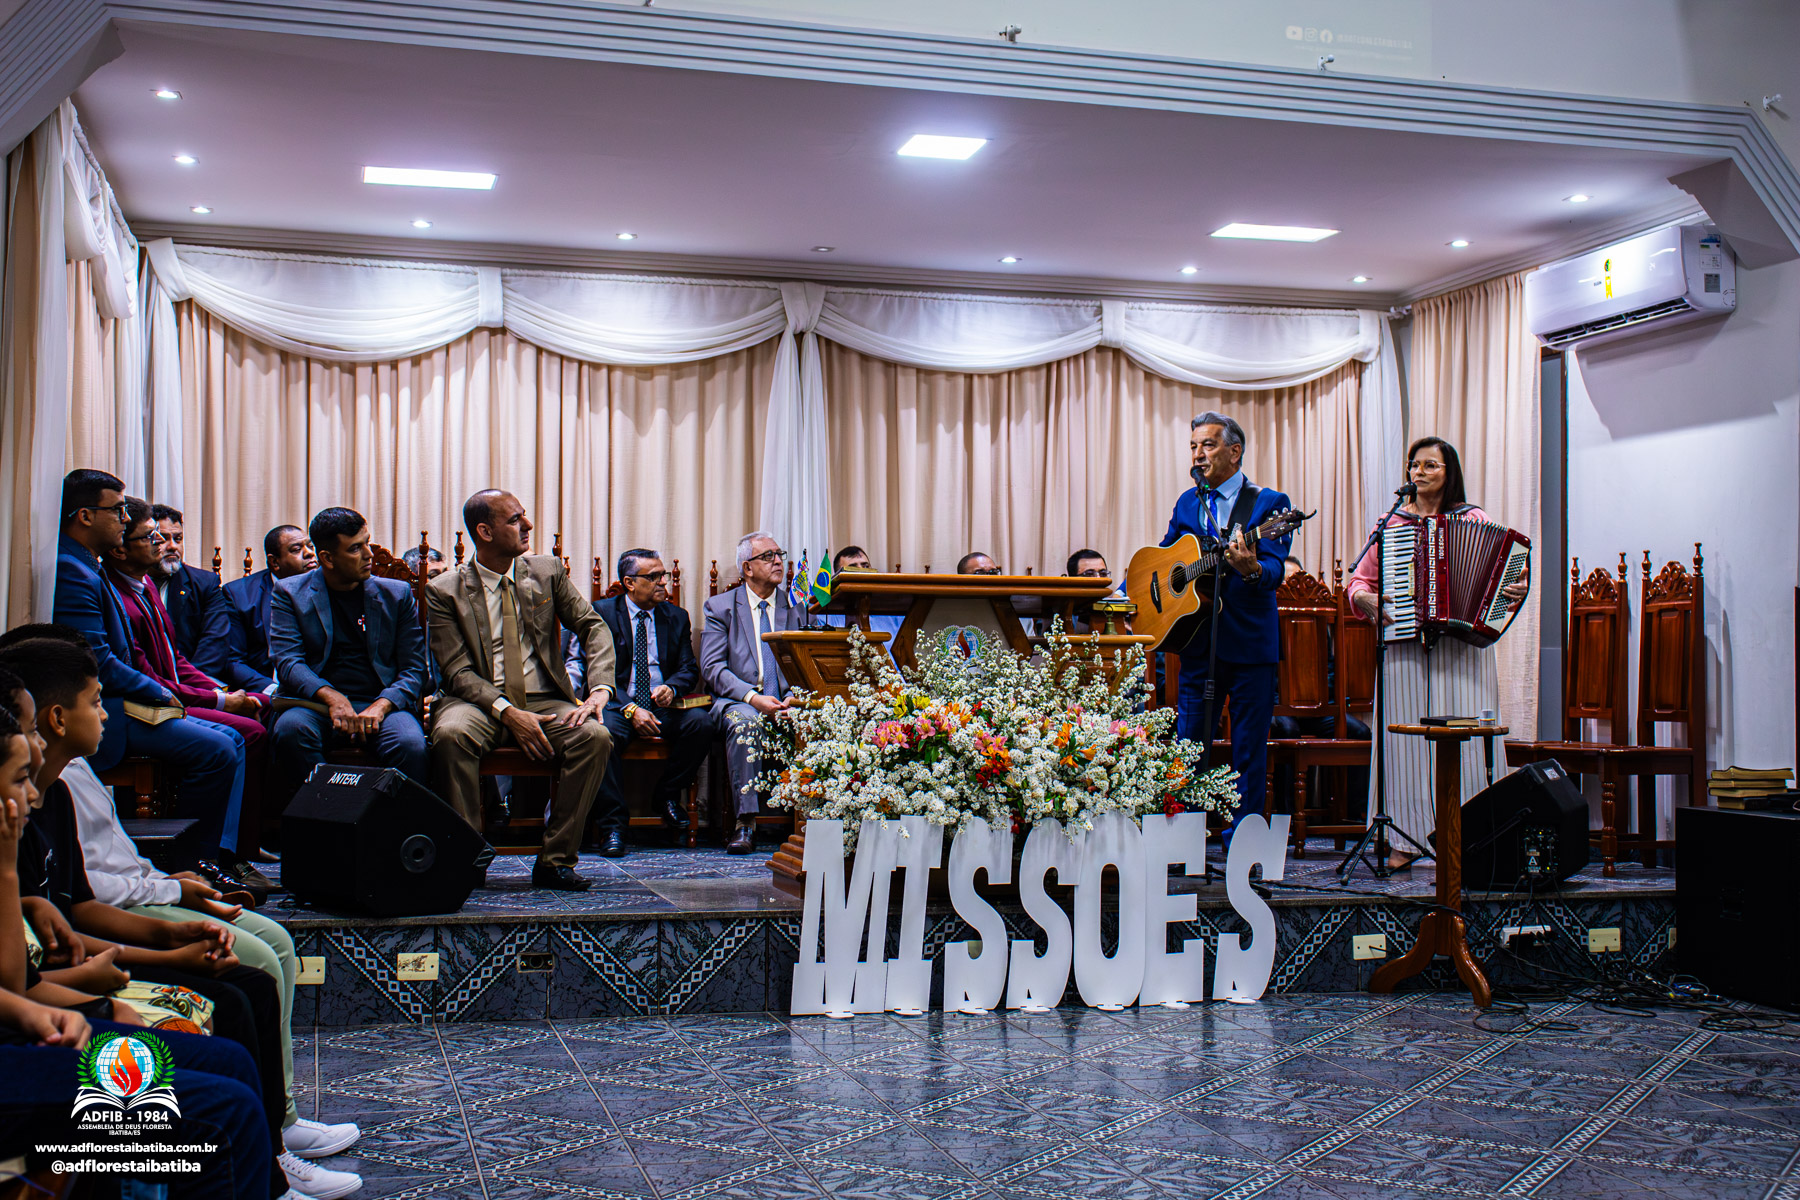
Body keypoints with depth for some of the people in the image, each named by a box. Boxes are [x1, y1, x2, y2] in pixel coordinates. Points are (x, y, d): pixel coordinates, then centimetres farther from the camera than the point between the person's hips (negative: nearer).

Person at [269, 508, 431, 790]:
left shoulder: (396, 594, 12)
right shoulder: (290, 593, 9)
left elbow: (415, 669, 7)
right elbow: (287, 662, -3)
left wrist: (381, 706, -14)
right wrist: (330, 696, -22)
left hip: (382, 703, 0)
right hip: (317, 704, 0)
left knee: (410, 743, -33)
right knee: (290, 730, -34)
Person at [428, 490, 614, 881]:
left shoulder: (547, 571, 9)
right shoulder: (445, 591, 0)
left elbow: (593, 627, 6)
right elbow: (458, 672, -6)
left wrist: (600, 688, -13)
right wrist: (508, 712, -22)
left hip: (545, 701, 2)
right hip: (481, 702, -2)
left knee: (595, 736, -28)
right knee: (450, 734, -36)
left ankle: (555, 860, -20)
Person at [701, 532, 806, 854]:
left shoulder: (797, 606, 17)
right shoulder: (721, 607, 8)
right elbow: (712, 667, -3)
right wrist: (752, 697, -18)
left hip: (788, 702, 2)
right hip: (739, 701, -2)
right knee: (743, 722, -37)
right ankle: (746, 823, -35)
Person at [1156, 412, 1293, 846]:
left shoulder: (1268, 503, -2)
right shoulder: (1187, 503, 14)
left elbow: (1275, 570, -14)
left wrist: (1252, 569, -35)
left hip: (1251, 644, -4)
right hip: (1198, 643, 4)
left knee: (1249, 751, 2)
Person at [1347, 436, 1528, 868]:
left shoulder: (1475, 521, 9)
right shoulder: (1390, 524, 13)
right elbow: (1358, 581, 16)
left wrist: (1516, 591, -11)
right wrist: (1366, 599, -5)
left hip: (1463, 645, -1)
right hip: (1404, 648, 1)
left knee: (1463, 737, -6)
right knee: (1406, 737, -3)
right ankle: (1407, 837, 3)